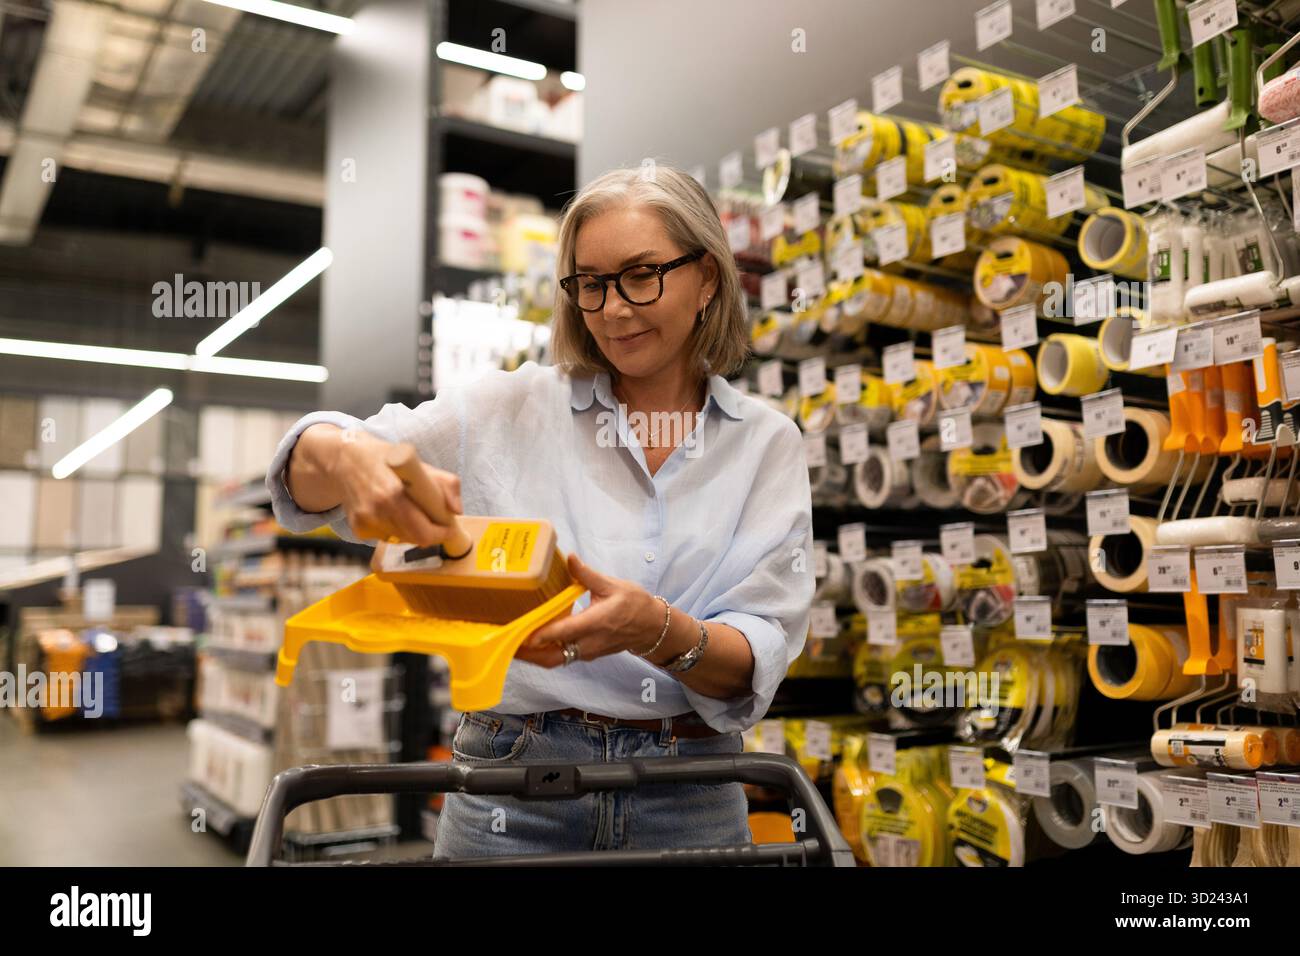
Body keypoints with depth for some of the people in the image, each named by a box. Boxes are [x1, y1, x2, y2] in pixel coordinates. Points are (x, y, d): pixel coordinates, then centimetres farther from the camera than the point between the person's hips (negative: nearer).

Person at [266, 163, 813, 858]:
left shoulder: (769, 443, 1)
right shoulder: (515, 409, -1)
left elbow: (757, 662, -7)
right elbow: (303, 469, -7)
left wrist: (656, 631, -28)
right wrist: (348, 457, -30)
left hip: (692, 805, 1)